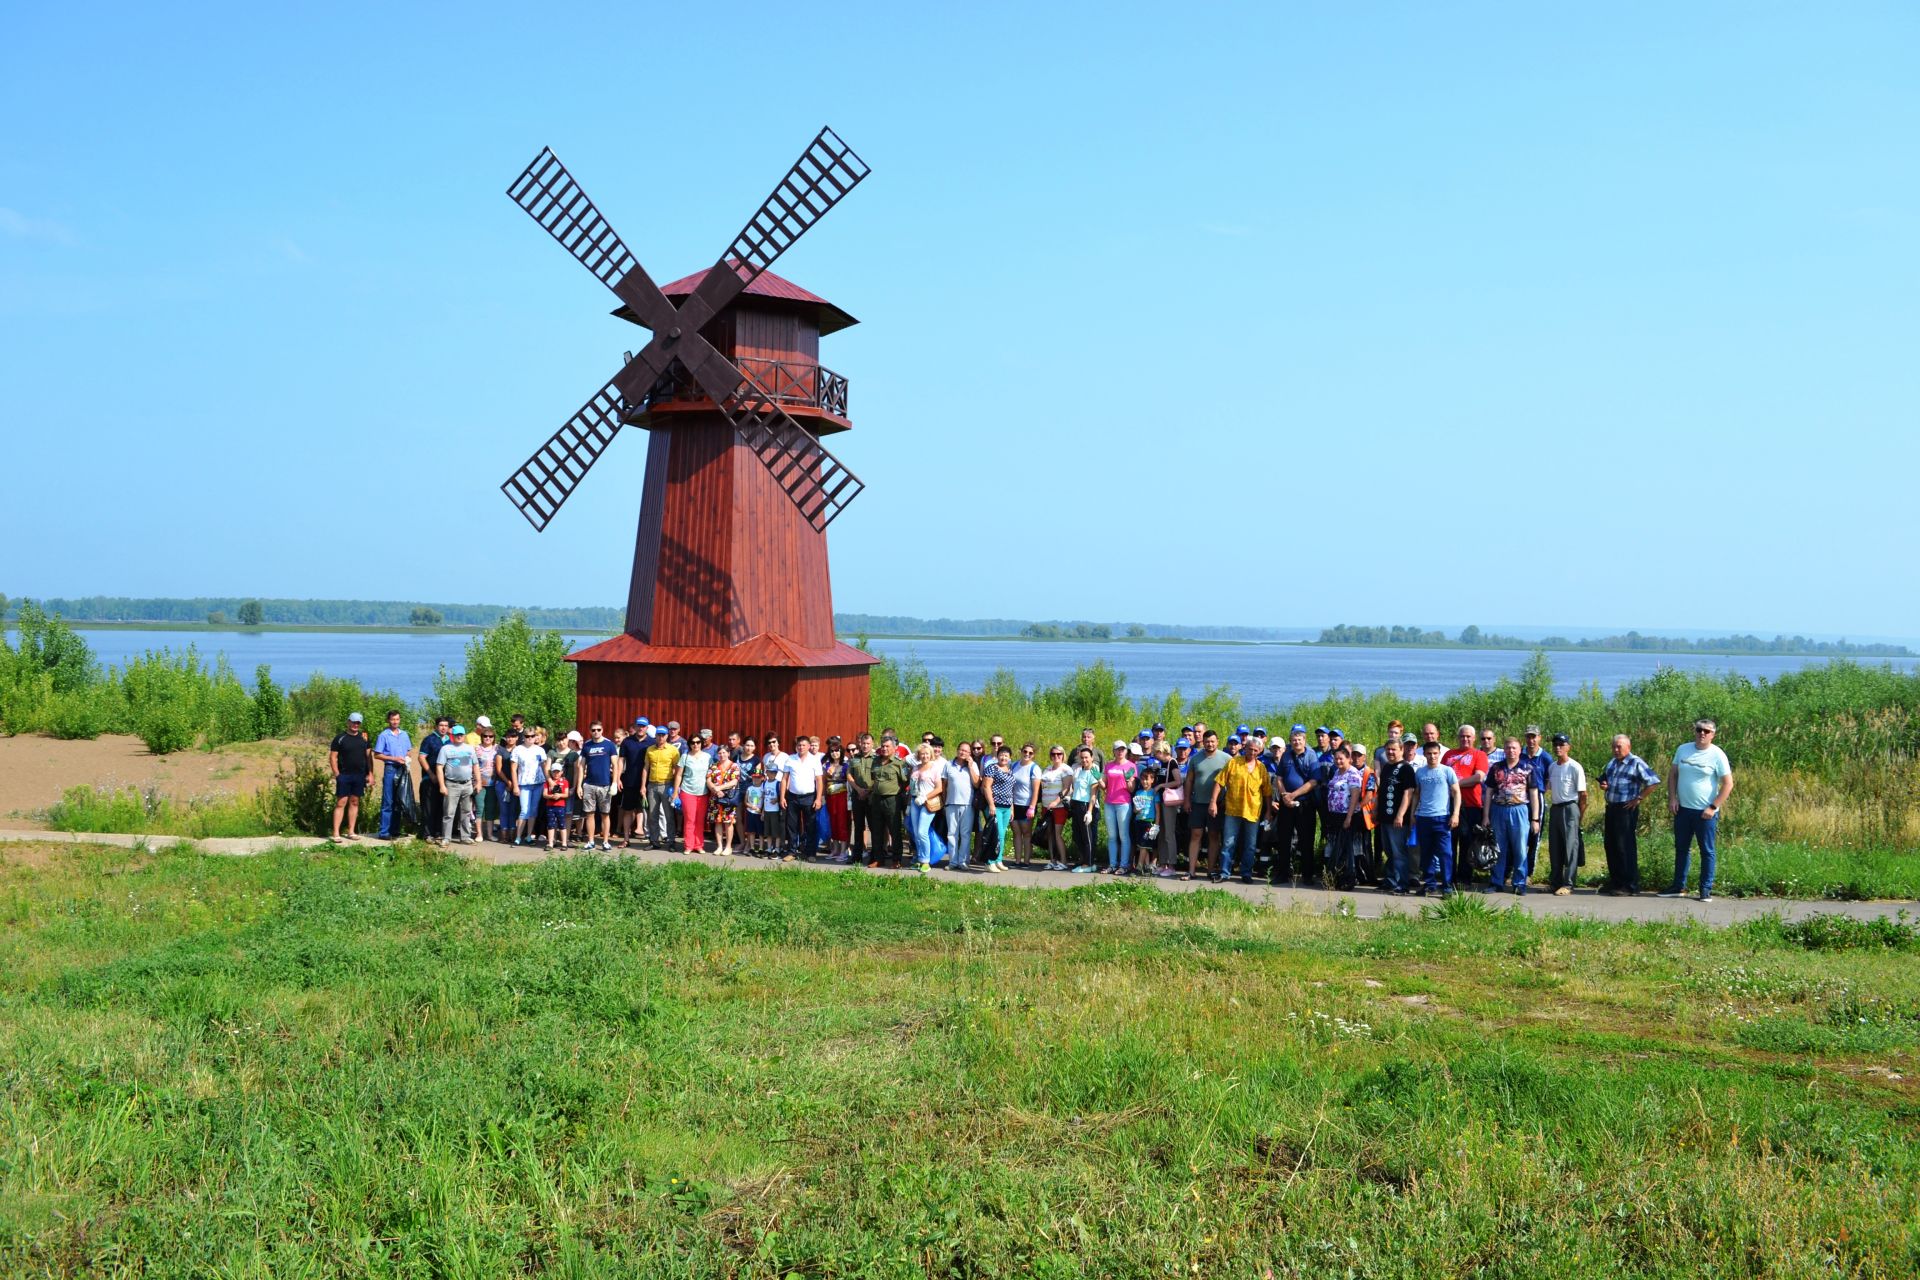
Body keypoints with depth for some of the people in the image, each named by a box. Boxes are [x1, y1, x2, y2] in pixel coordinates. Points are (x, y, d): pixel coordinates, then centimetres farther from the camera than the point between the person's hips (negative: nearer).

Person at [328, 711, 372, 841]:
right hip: (344, 775, -4)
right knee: (341, 803, -6)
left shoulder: (364, 737, 10)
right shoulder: (340, 738, -2)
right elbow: (333, 756, -3)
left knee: (354, 802, 8)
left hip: (359, 776, 4)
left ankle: (351, 832, 14)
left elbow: (369, 756, 11)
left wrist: (370, 773, 3)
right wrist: (336, 774, -10)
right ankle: (335, 833, -7)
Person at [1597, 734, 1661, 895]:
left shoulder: (1636, 763, -9)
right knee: (1611, 846, 11)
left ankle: (1630, 886, -2)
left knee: (1625, 848, -7)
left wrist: (1639, 798, -13)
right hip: (1611, 809, 8)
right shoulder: (1611, 763, 16)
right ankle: (1615, 882, 20)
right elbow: (1603, 779, 31)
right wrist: (1602, 786, 8)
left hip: (1626, 809, -8)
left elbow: (1654, 781, -15)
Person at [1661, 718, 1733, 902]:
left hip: (1705, 812, -5)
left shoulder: (1717, 755, -8)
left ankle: (1706, 890, 9)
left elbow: (1728, 783, -9)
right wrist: (1672, 799, -1)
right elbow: (1672, 774, 11)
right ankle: (1679, 887, 20)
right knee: (1681, 848, 12)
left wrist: (1713, 807, -13)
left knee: (1707, 851, 2)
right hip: (1682, 809, 5)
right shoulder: (1683, 750, 5)